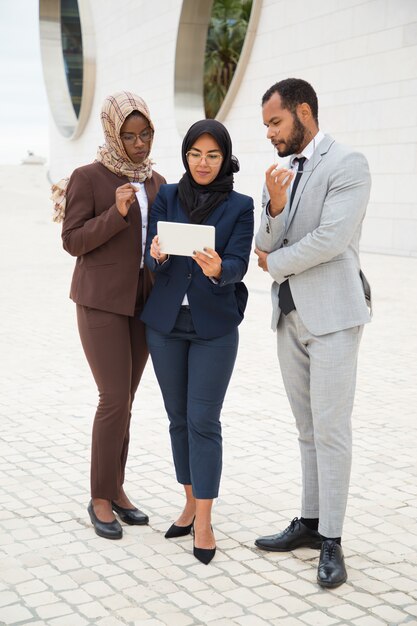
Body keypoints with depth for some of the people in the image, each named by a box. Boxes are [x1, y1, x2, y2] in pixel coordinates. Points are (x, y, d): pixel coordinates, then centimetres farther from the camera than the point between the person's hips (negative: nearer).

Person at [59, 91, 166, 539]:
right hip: (101, 302, -5)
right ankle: (100, 498, 7)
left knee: (124, 400, 9)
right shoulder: (88, 177, -6)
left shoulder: (156, 181, 9)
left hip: (143, 302, 5)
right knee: (114, 399, -8)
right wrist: (116, 213, -21)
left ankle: (116, 490, 20)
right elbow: (72, 241, -9)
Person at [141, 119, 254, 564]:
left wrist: (217, 269, -34)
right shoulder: (166, 196, 5)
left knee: (203, 421, -5)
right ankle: (191, 504, 25)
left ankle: (204, 523, 2)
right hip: (165, 322, 3)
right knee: (178, 418, 10)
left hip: (214, 326, -3)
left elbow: (238, 264, -11)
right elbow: (151, 257, -1)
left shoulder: (240, 206, -1)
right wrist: (158, 256, -25)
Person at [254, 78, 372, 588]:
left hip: (332, 313, -7)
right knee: (308, 428, 13)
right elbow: (264, 245, 7)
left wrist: (275, 263, -5)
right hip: (290, 313, 7)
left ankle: (331, 541, 3)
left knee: (330, 428, -5)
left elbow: (331, 238, -19)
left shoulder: (347, 165, -8)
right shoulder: (281, 171, 13)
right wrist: (275, 206, -13)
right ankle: (310, 522, 22)